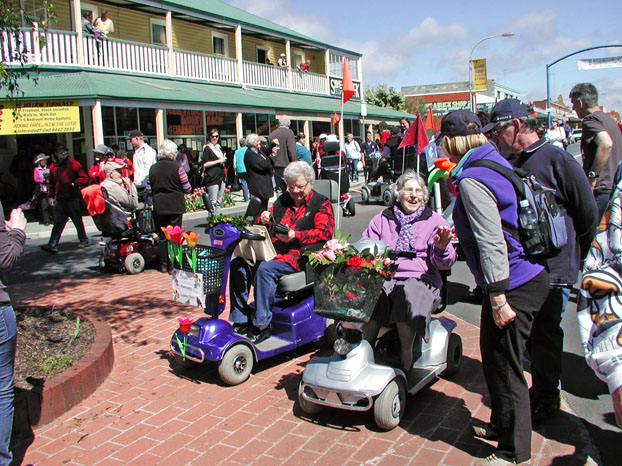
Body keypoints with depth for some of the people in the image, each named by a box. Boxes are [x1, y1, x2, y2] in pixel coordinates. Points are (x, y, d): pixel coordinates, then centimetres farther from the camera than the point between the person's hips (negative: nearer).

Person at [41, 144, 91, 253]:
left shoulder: (73, 164, -2)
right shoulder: (53, 167, 13)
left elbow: (84, 178, -4)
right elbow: (52, 183, 22)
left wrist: (74, 184, -18)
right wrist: (51, 196, 15)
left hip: (73, 198, -4)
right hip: (59, 199, 4)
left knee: (78, 221, 7)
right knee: (58, 223, 0)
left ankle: (84, 240, 22)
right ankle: (53, 244, -3)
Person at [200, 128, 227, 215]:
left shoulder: (220, 148, 19)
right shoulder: (207, 148, -4)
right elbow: (205, 164, -13)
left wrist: (224, 160, 13)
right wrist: (218, 161, -13)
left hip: (221, 177, 8)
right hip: (212, 178, -8)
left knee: (219, 201, 9)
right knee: (213, 202, -9)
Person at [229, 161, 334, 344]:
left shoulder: (321, 203, 6)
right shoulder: (283, 200, 24)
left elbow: (325, 232, -9)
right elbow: (264, 220, 26)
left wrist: (295, 236, -20)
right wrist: (264, 219, -1)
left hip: (299, 255, -6)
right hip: (272, 250, 7)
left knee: (265, 268, -33)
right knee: (238, 264, -17)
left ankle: (262, 325, -23)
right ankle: (240, 321, -12)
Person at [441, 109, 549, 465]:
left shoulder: (472, 179, -19)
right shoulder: (496, 161, 9)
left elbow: (491, 242, -23)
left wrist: (498, 299, -21)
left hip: (513, 284, -10)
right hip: (532, 275, 10)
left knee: (503, 365, 3)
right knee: (494, 355, 22)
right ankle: (501, 426, 39)